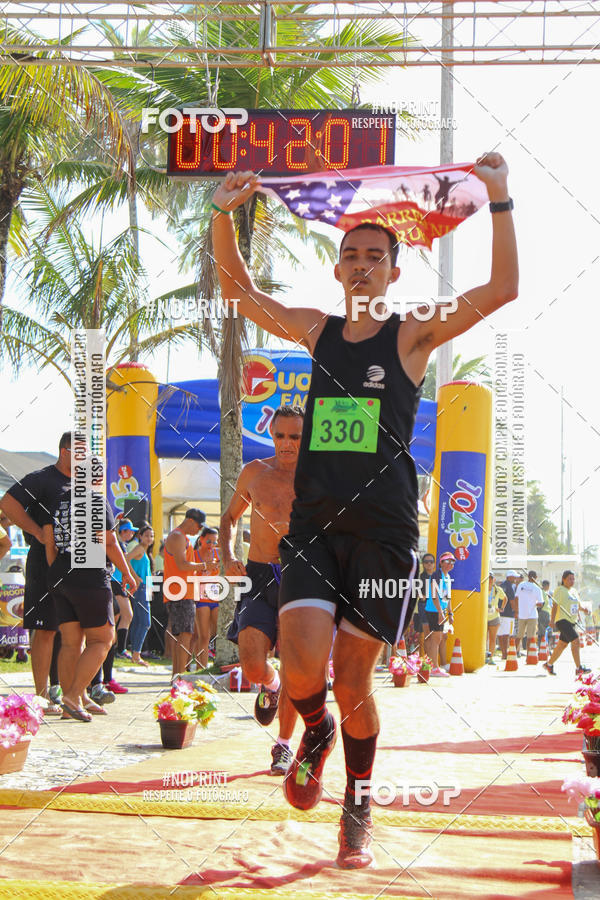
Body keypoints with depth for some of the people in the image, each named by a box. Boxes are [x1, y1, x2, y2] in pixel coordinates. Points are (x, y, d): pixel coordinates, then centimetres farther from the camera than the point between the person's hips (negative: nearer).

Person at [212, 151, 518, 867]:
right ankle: (316, 730, 20)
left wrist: (500, 200, -13)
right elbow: (238, 291, 17)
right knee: (302, 667, -15)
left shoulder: (412, 335, 3)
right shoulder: (315, 331, 13)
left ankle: (358, 807, 22)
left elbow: (502, 289, -7)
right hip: (313, 521, 2)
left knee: (353, 679, 1)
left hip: (383, 527, -2)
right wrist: (224, 216, 4)